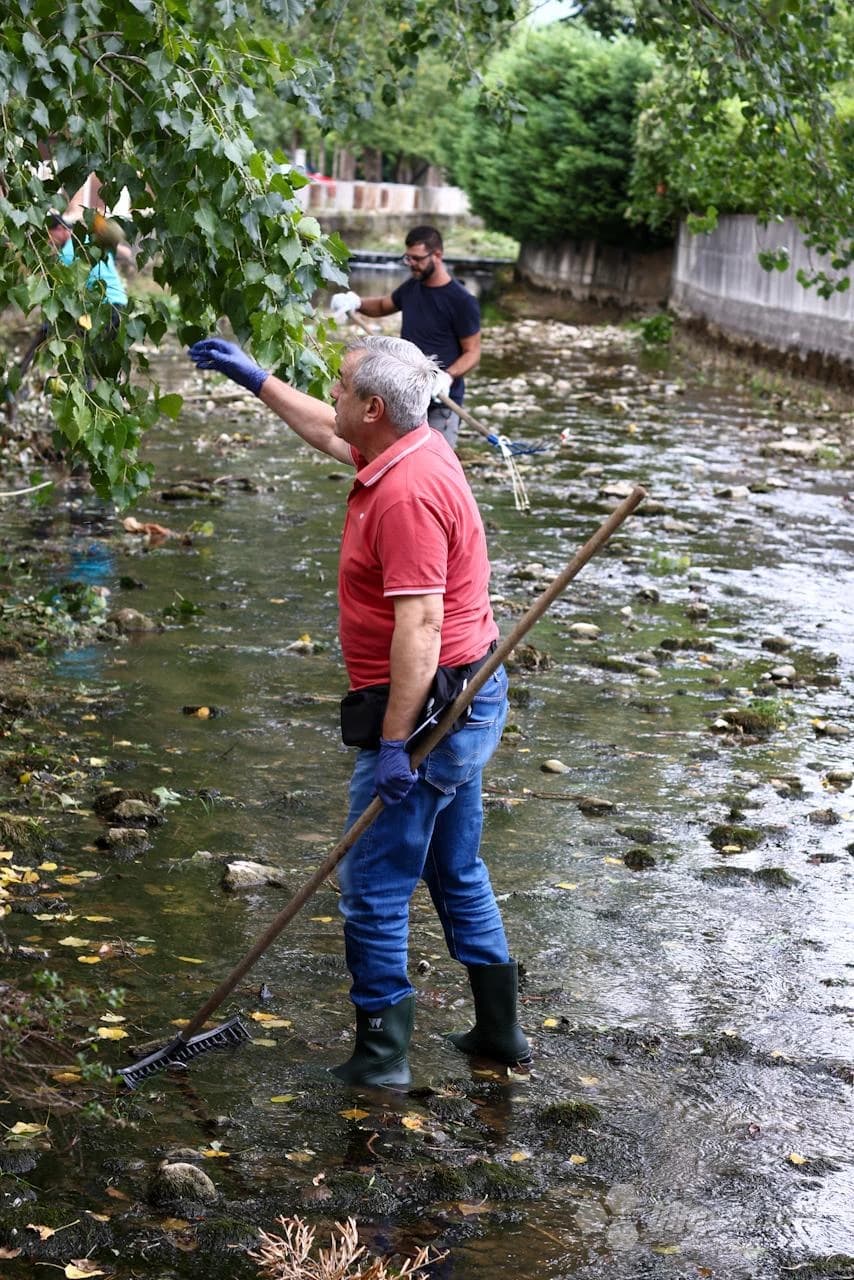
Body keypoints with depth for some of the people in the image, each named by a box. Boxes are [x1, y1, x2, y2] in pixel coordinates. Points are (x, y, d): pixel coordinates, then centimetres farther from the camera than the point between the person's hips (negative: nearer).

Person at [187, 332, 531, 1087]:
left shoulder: (407, 493, -24)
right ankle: (499, 1028, 28)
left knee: (374, 887, 0)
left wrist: (395, 743, -28)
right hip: (466, 703, 11)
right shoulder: (411, 453, 7)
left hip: (425, 710, -11)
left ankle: (383, 1050, 10)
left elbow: (419, 627, -28)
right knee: (457, 871, 20)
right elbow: (325, 433, 29)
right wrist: (253, 378, 35)